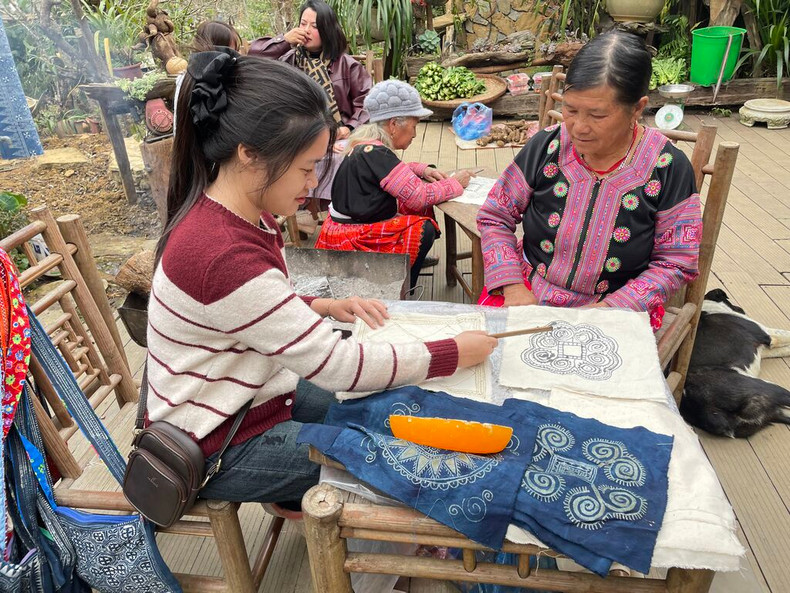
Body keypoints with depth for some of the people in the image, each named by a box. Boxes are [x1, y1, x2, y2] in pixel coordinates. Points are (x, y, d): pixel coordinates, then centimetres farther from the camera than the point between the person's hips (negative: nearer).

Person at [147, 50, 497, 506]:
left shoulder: (241, 214, -4)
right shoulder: (222, 255, -34)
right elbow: (337, 365, -30)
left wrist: (323, 306, -5)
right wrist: (455, 353, -19)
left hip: (255, 397, 8)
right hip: (221, 448, -8)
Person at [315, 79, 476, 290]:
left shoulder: (365, 144, 5)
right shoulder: (376, 154, -23)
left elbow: (390, 170, 25)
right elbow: (419, 197, -24)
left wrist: (422, 170, 8)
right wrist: (456, 184, -8)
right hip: (350, 240, -10)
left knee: (419, 212, 13)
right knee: (425, 229, -12)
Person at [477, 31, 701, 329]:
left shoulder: (668, 168, -9)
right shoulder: (546, 147, -5)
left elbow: (675, 263, -3)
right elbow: (495, 217, 2)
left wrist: (608, 309, -16)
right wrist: (513, 287, -11)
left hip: (618, 307, -1)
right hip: (527, 295, 2)